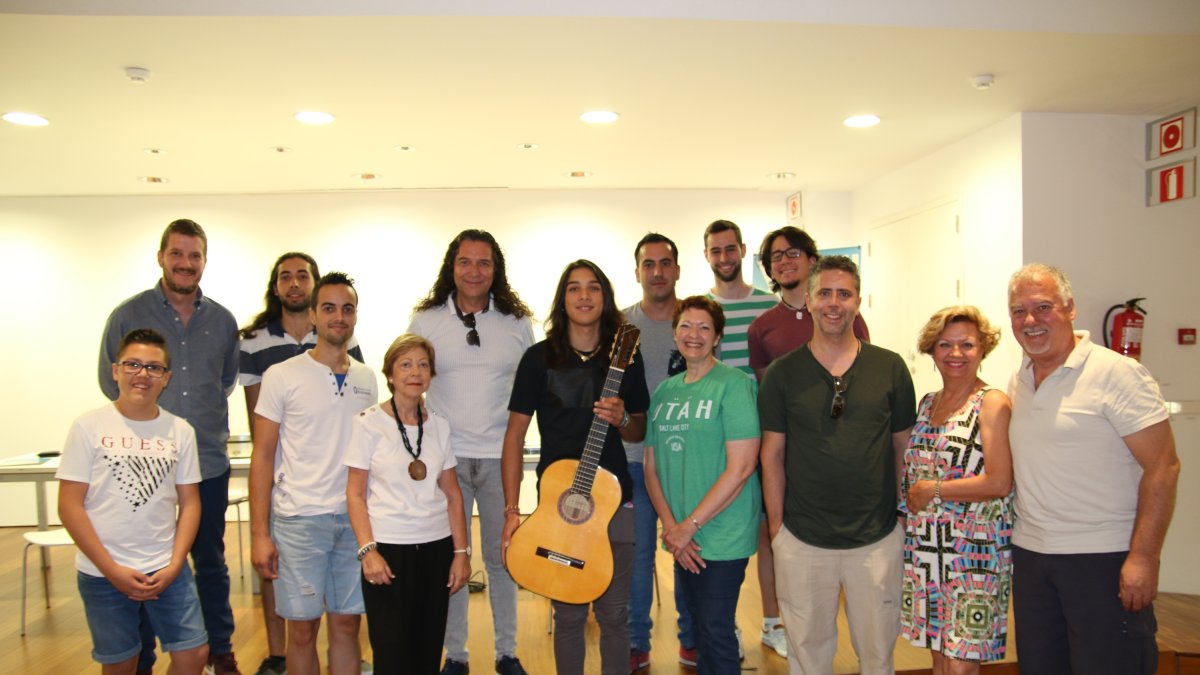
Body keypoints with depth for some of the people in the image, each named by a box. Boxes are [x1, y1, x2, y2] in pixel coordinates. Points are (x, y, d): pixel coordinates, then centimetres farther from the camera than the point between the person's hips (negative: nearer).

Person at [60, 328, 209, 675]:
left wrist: (174, 565, -7)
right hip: (103, 574, -2)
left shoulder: (180, 431, 1)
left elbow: (189, 502, 4)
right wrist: (112, 569, -10)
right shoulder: (89, 427, -6)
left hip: (168, 570, 2)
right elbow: (70, 506, -6)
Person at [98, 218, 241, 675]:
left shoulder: (223, 321, 5)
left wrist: (205, 417, 9)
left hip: (209, 461, 2)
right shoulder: (128, 315, -2)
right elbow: (110, 381, 6)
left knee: (212, 563, 15)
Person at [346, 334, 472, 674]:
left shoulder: (438, 425, 5)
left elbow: (452, 493, 9)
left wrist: (461, 552, 4)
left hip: (436, 547, 3)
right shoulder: (369, 423, -5)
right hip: (387, 549, -3)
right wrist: (368, 551, -14)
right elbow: (355, 494, -5)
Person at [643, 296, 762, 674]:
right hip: (682, 538, 6)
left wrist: (690, 525, -15)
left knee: (716, 630, 3)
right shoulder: (664, 391, 8)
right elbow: (652, 466, 9)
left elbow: (740, 467, -16)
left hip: (723, 536, -6)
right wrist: (670, 526, -4)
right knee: (698, 624, 17)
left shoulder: (734, 385, -11)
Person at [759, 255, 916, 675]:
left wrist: (904, 515, 6)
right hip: (801, 540, 0)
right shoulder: (782, 373, -2)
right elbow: (772, 454, 2)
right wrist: (775, 525, 0)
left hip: (878, 538, 1)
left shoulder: (890, 368, -1)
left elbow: (903, 447, 7)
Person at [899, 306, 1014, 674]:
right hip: (925, 547, 6)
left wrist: (933, 490, -12)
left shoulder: (992, 404, -9)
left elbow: (999, 482, -17)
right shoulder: (927, 403, 11)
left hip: (974, 549, -6)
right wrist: (909, 499, 4)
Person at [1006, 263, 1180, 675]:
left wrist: (1143, 558, -18)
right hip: (1029, 554, 6)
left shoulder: (1117, 373, -11)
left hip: (1103, 559, -6)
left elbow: (1162, 467, -14)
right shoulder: (1017, 381, 9)